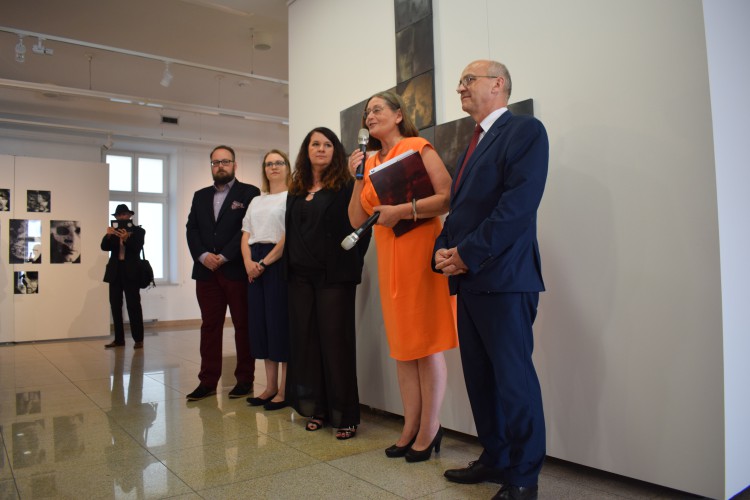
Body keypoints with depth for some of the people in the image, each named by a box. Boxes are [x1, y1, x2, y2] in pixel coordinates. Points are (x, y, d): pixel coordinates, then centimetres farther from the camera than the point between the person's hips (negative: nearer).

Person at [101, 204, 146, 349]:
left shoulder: (138, 231, 4)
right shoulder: (113, 231, 14)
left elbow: (137, 248, -10)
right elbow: (104, 247, 1)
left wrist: (126, 238, -26)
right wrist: (108, 235, -17)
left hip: (131, 272, -4)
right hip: (115, 272, 4)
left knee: (133, 305, -7)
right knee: (115, 306, 5)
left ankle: (138, 339, -5)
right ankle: (119, 339, 11)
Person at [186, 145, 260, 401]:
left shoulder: (249, 192, 1)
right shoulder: (200, 196, 18)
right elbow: (192, 229, 10)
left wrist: (224, 257, -13)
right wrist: (203, 255, -7)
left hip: (237, 270, -5)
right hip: (206, 271, 5)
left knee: (243, 325, 3)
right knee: (209, 326, 7)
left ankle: (244, 379, 12)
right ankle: (208, 381, 14)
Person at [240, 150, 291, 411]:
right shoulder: (256, 201, 21)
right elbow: (246, 236, 14)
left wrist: (265, 262, -15)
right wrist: (248, 262, -4)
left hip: (279, 263, -7)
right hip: (255, 267, 7)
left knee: (280, 321, -5)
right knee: (260, 322, 7)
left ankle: (284, 390, 5)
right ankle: (270, 386, 16)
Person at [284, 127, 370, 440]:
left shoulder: (346, 186, -1)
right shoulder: (296, 191, 16)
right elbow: (290, 232, 18)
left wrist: (351, 264, -10)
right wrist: (288, 267, 10)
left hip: (334, 276, -5)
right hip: (300, 276, 6)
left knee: (336, 342, -3)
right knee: (305, 340, 7)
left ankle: (345, 415, 7)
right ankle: (316, 409, 20)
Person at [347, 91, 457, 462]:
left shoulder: (417, 147, -1)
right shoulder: (370, 162, 16)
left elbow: (448, 197, -12)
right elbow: (357, 221, 11)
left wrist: (402, 210, -18)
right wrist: (358, 178, 1)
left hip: (421, 252, -6)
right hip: (388, 257, 6)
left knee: (427, 344, 0)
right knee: (402, 345, 9)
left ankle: (428, 430, 11)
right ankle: (411, 428, 19)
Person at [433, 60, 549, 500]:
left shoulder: (526, 130, -3)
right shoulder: (474, 143, 23)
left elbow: (518, 204, -16)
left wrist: (467, 254, -17)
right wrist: (444, 250, 2)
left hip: (504, 278, -8)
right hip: (469, 279, 9)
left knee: (513, 378, -1)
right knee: (479, 376, 13)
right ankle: (495, 459, 28)